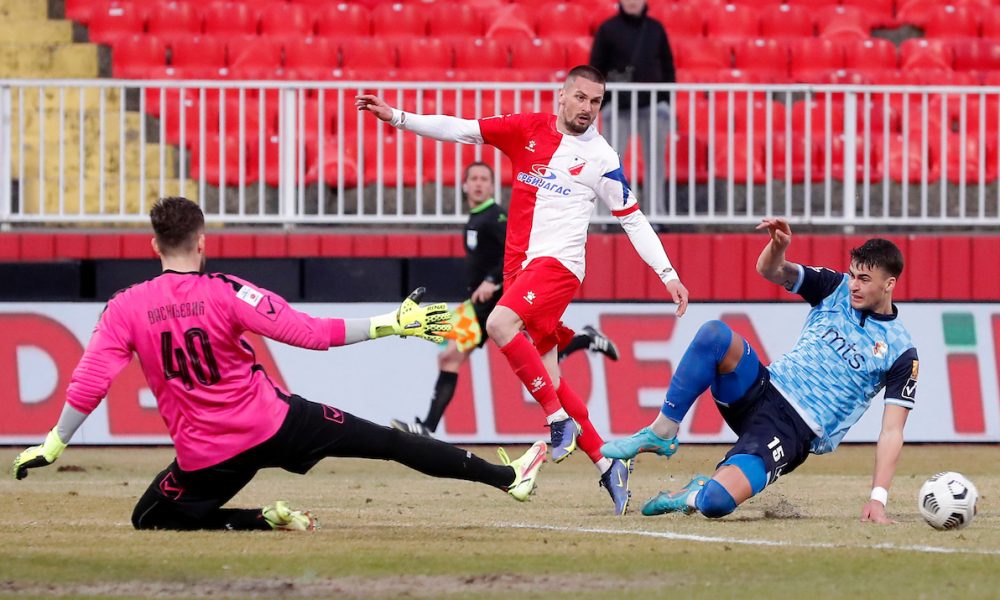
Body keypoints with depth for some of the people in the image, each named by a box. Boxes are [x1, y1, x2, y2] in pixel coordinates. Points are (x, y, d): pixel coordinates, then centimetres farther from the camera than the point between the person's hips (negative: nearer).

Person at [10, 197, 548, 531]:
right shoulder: (227, 293, -10)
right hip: (275, 423, 0)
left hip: (207, 455, 0)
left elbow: (90, 382, -11)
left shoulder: (125, 309, -5)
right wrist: (390, 324, -6)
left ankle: (263, 521, -1)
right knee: (386, 441, 9)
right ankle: (508, 476, 15)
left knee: (151, 520, 22)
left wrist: (54, 444, -1)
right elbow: (309, 332, -12)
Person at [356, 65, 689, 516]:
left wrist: (667, 273, 2)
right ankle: (607, 464, 9)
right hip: (520, 265, 5)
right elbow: (460, 130, 4)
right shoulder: (527, 130, 8)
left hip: (559, 263, -5)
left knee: (500, 324, -30)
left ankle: (559, 417, -21)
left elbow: (633, 219, 8)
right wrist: (394, 117, -4)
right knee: (546, 379, 2)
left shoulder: (601, 158, 1)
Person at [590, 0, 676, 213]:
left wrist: (667, 102, 7)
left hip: (652, 106, 2)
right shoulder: (608, 29, 2)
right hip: (618, 106, -2)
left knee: (655, 160, 5)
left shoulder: (656, 29, 9)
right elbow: (596, 68, 2)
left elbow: (667, 67, 13)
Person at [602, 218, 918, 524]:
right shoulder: (838, 287, 8)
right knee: (715, 334, -28)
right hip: (764, 389, 5)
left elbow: (891, 432, -6)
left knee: (715, 503, -30)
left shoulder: (900, 352, -4)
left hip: (794, 430, -5)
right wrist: (778, 246, -23)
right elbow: (770, 270, 2)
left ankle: (698, 495, 8)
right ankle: (660, 434, -13)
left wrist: (878, 498, -17)